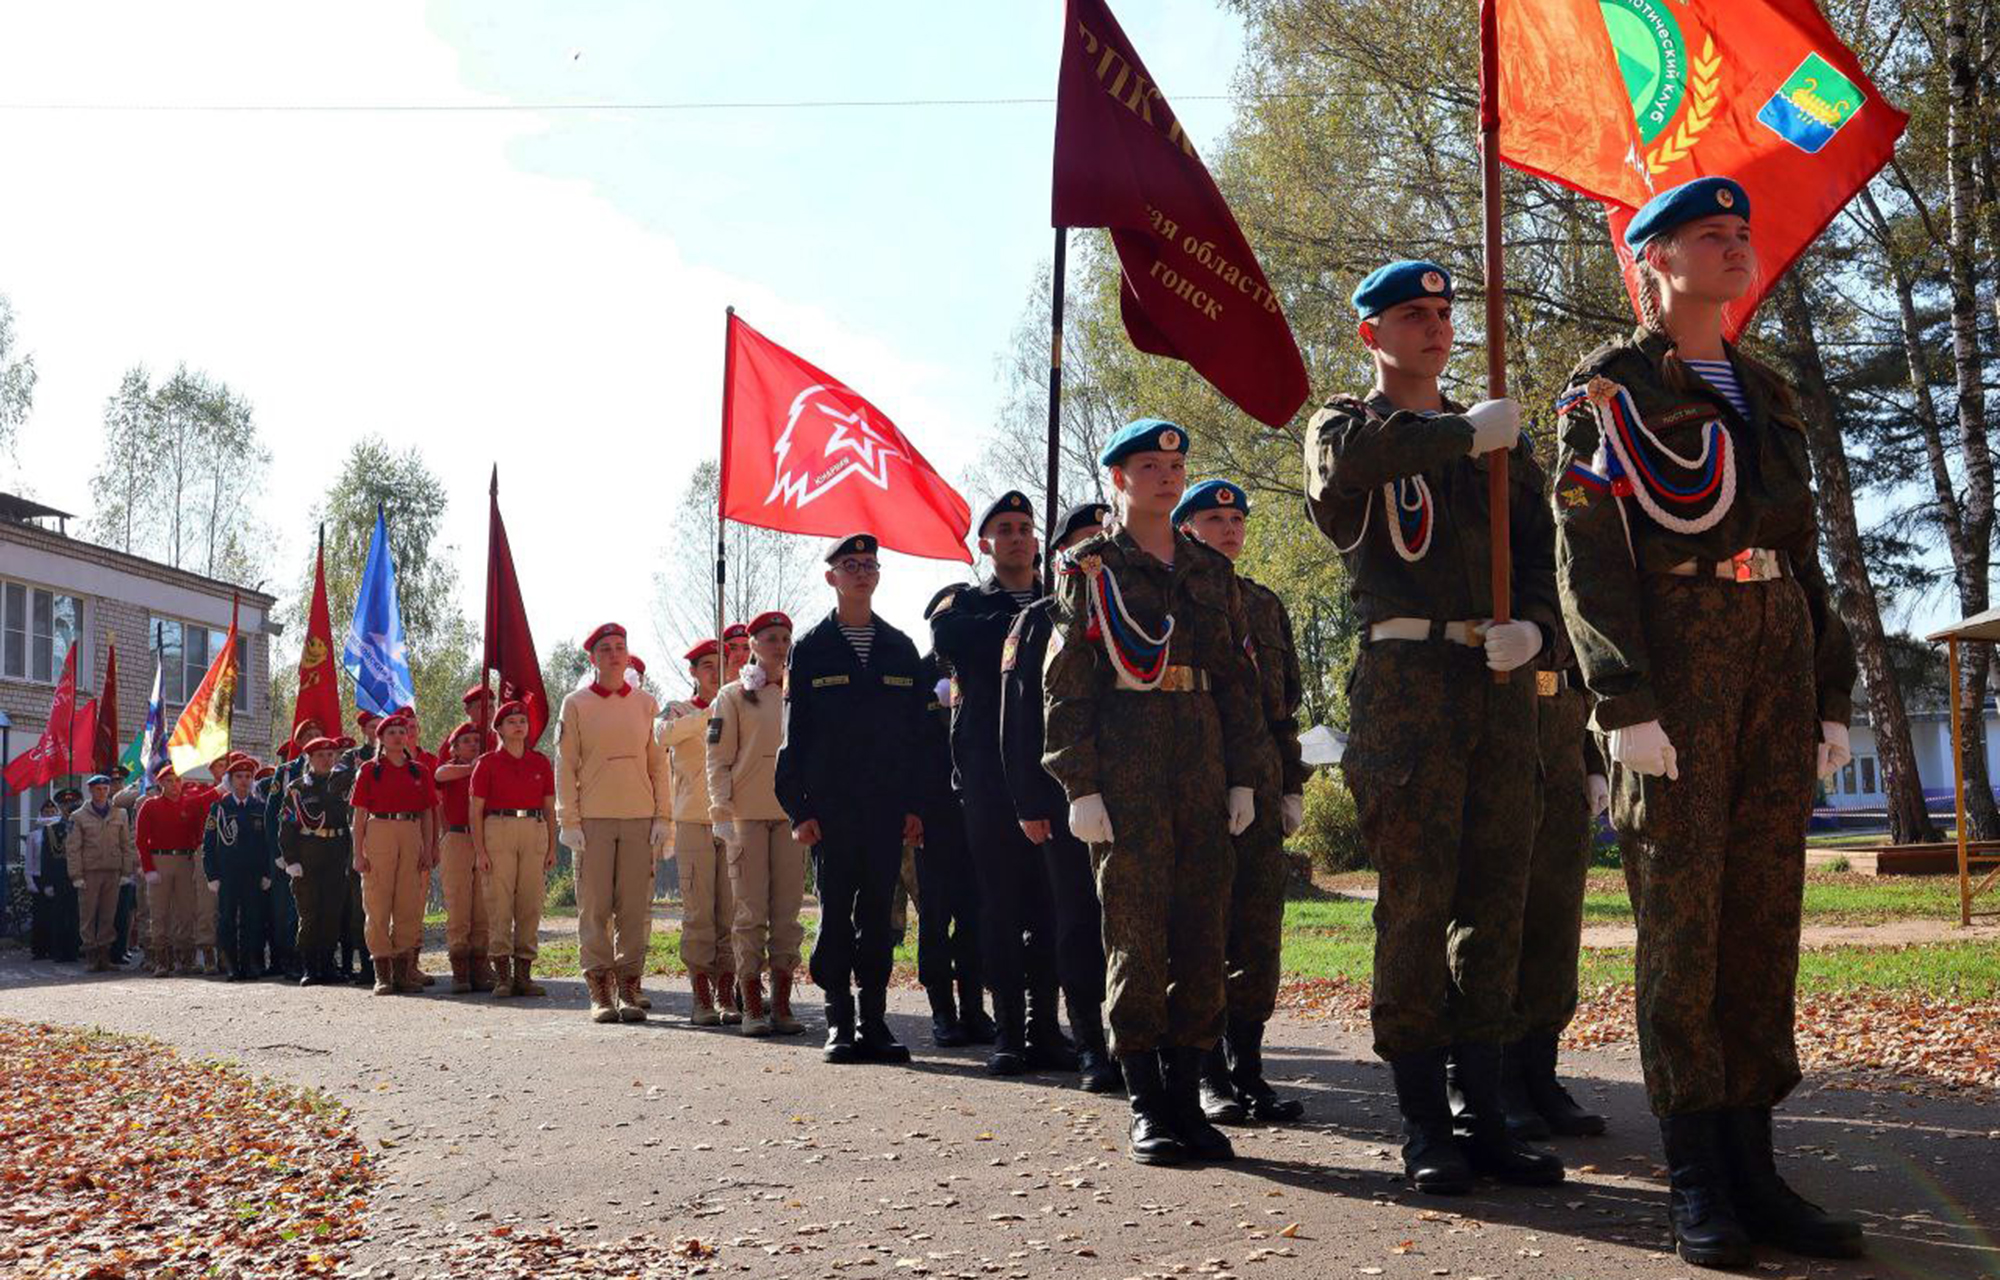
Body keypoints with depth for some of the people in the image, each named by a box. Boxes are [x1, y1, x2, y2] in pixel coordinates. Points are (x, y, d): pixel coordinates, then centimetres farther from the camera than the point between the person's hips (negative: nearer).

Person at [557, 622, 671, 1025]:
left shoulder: (646, 703, 10)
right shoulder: (576, 704, 4)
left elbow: (658, 763, 10)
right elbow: (565, 766, 2)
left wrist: (662, 817, 2)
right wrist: (569, 821, -5)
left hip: (639, 818, 2)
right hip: (593, 820, -2)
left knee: (636, 908, 1)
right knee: (594, 908, -1)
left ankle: (629, 988, 8)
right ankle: (600, 993, 5)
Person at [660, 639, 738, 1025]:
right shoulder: (680, 710, 7)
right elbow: (664, 735, -16)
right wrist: (711, 713, -23)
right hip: (693, 822, -2)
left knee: (731, 913, 0)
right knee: (699, 912, -4)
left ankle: (727, 996, 5)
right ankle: (702, 997, 2)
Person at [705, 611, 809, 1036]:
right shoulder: (734, 696, 3)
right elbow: (718, 759, -1)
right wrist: (722, 814, -10)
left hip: (790, 813, 3)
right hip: (747, 814, -3)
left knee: (787, 910, 2)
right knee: (751, 911, -4)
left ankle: (782, 1004, 7)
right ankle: (752, 1006, 2)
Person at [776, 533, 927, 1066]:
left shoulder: (901, 649, 13)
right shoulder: (810, 649, 5)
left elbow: (916, 732, 11)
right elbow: (794, 735, 1)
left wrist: (915, 805, 4)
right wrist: (798, 809, -6)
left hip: (887, 805, 2)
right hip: (830, 804, -2)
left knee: (878, 912, 4)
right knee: (835, 912, 0)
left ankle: (874, 1022, 10)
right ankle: (839, 1024, 7)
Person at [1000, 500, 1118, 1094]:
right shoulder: (1039, 621, 5)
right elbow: (1018, 717, 1)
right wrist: (1029, 803, -6)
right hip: (1065, 794, -2)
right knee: (1078, 921, 2)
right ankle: (1091, 1047, 9)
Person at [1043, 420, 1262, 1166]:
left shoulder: (1212, 571, 16)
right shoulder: (1088, 567, 4)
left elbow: (1238, 678, 17)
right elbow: (1065, 685, -2)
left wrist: (1243, 776, 9)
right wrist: (1079, 786, -10)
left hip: (1203, 763, 4)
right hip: (1126, 770, -4)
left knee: (1203, 933, 4)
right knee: (1136, 931, -3)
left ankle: (1185, 1094, 14)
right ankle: (1146, 1105, 4)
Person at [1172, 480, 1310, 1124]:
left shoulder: (1265, 603, 19)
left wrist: (1291, 786, 14)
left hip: (1260, 779, 5)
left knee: (1258, 926, 4)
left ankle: (1247, 1066, 12)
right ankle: (1209, 1073, 5)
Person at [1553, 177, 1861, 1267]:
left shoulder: (1766, 393, 22)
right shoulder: (1610, 388, 2)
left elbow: (1803, 552, 22)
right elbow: (1588, 556, -8)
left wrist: (1831, 692, 14)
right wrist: (1624, 700, -17)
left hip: (1779, 651, 6)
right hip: (1674, 655, -6)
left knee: (1765, 910, 4)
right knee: (1680, 910, -4)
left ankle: (1751, 1163, 11)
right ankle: (1695, 1178, 2)